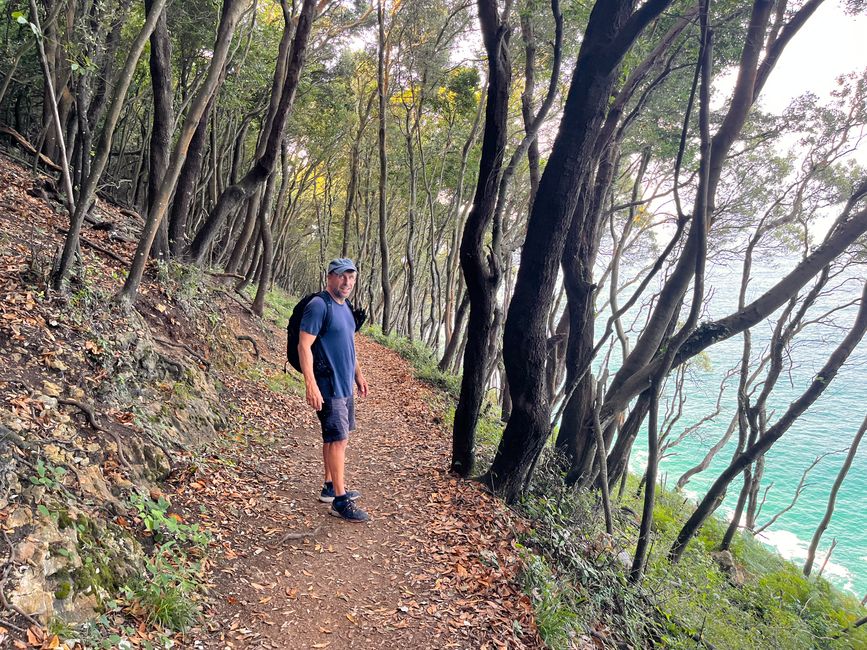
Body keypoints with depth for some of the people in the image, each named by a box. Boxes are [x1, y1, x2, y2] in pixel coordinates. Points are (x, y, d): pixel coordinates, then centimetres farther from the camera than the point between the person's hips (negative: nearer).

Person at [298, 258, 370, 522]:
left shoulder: (344, 306, 12)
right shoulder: (318, 306, -17)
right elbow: (304, 346, -21)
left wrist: (358, 374, 23)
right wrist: (310, 384, -26)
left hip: (345, 385, 9)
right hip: (328, 386, -9)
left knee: (334, 437, 16)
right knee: (338, 439, -6)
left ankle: (330, 487, 28)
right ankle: (340, 501, 2)